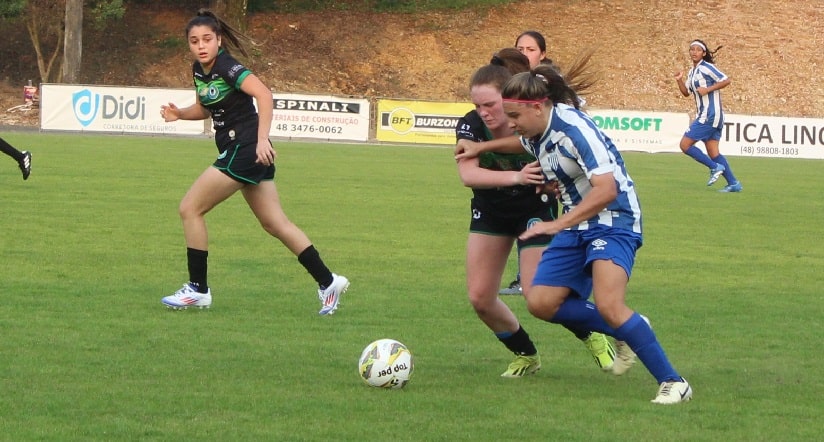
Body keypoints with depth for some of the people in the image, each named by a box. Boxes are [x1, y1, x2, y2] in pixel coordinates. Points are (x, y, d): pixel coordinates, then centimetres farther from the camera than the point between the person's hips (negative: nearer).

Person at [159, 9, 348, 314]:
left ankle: (198, 290, 2)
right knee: (275, 223, 11)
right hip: (237, 151, 9)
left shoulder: (227, 67, -18)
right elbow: (206, 108, 25)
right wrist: (179, 114, 5)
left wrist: (262, 140, -36)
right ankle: (328, 282, 13)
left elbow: (263, 95, -29)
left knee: (190, 209, -6)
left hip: (246, 149, -9)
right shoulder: (199, 70, 9)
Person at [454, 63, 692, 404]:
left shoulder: (574, 128, -24)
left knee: (608, 305, -27)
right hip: (576, 225, 9)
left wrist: (557, 225, -35)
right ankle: (626, 332, 16)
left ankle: (672, 383, -18)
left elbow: (606, 189, -33)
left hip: (612, 221, -9)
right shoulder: (537, 133, 4)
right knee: (540, 303, 1)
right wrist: (483, 147, 29)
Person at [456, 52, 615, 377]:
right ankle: (526, 355, 23)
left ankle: (594, 338, 20)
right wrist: (516, 177, -48)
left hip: (536, 209, -3)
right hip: (490, 212, 3)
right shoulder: (470, 126, -21)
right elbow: (468, 174, -35)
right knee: (480, 298, -1)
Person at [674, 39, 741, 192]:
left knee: (685, 145, -8)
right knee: (712, 152, 7)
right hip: (704, 115, 9)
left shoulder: (706, 68, -10)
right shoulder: (692, 72, 17)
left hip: (709, 115, -9)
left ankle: (715, 167, -5)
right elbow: (686, 92, 20)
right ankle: (733, 183, 6)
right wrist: (679, 80, 4)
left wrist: (708, 89, -20)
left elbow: (726, 81, -15)